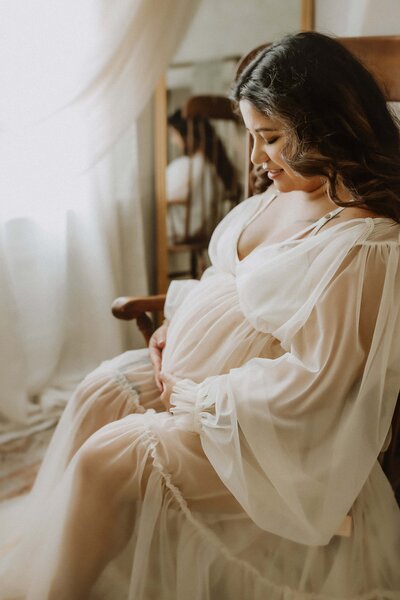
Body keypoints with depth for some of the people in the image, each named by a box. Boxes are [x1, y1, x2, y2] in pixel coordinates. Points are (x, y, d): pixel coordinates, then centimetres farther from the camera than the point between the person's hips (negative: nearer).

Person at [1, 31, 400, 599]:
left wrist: (197, 395, -18)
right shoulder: (286, 189, 2)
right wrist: (179, 318, 2)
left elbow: (309, 381, -26)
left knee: (104, 459, -15)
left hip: (261, 419, -9)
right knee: (98, 394, 0)